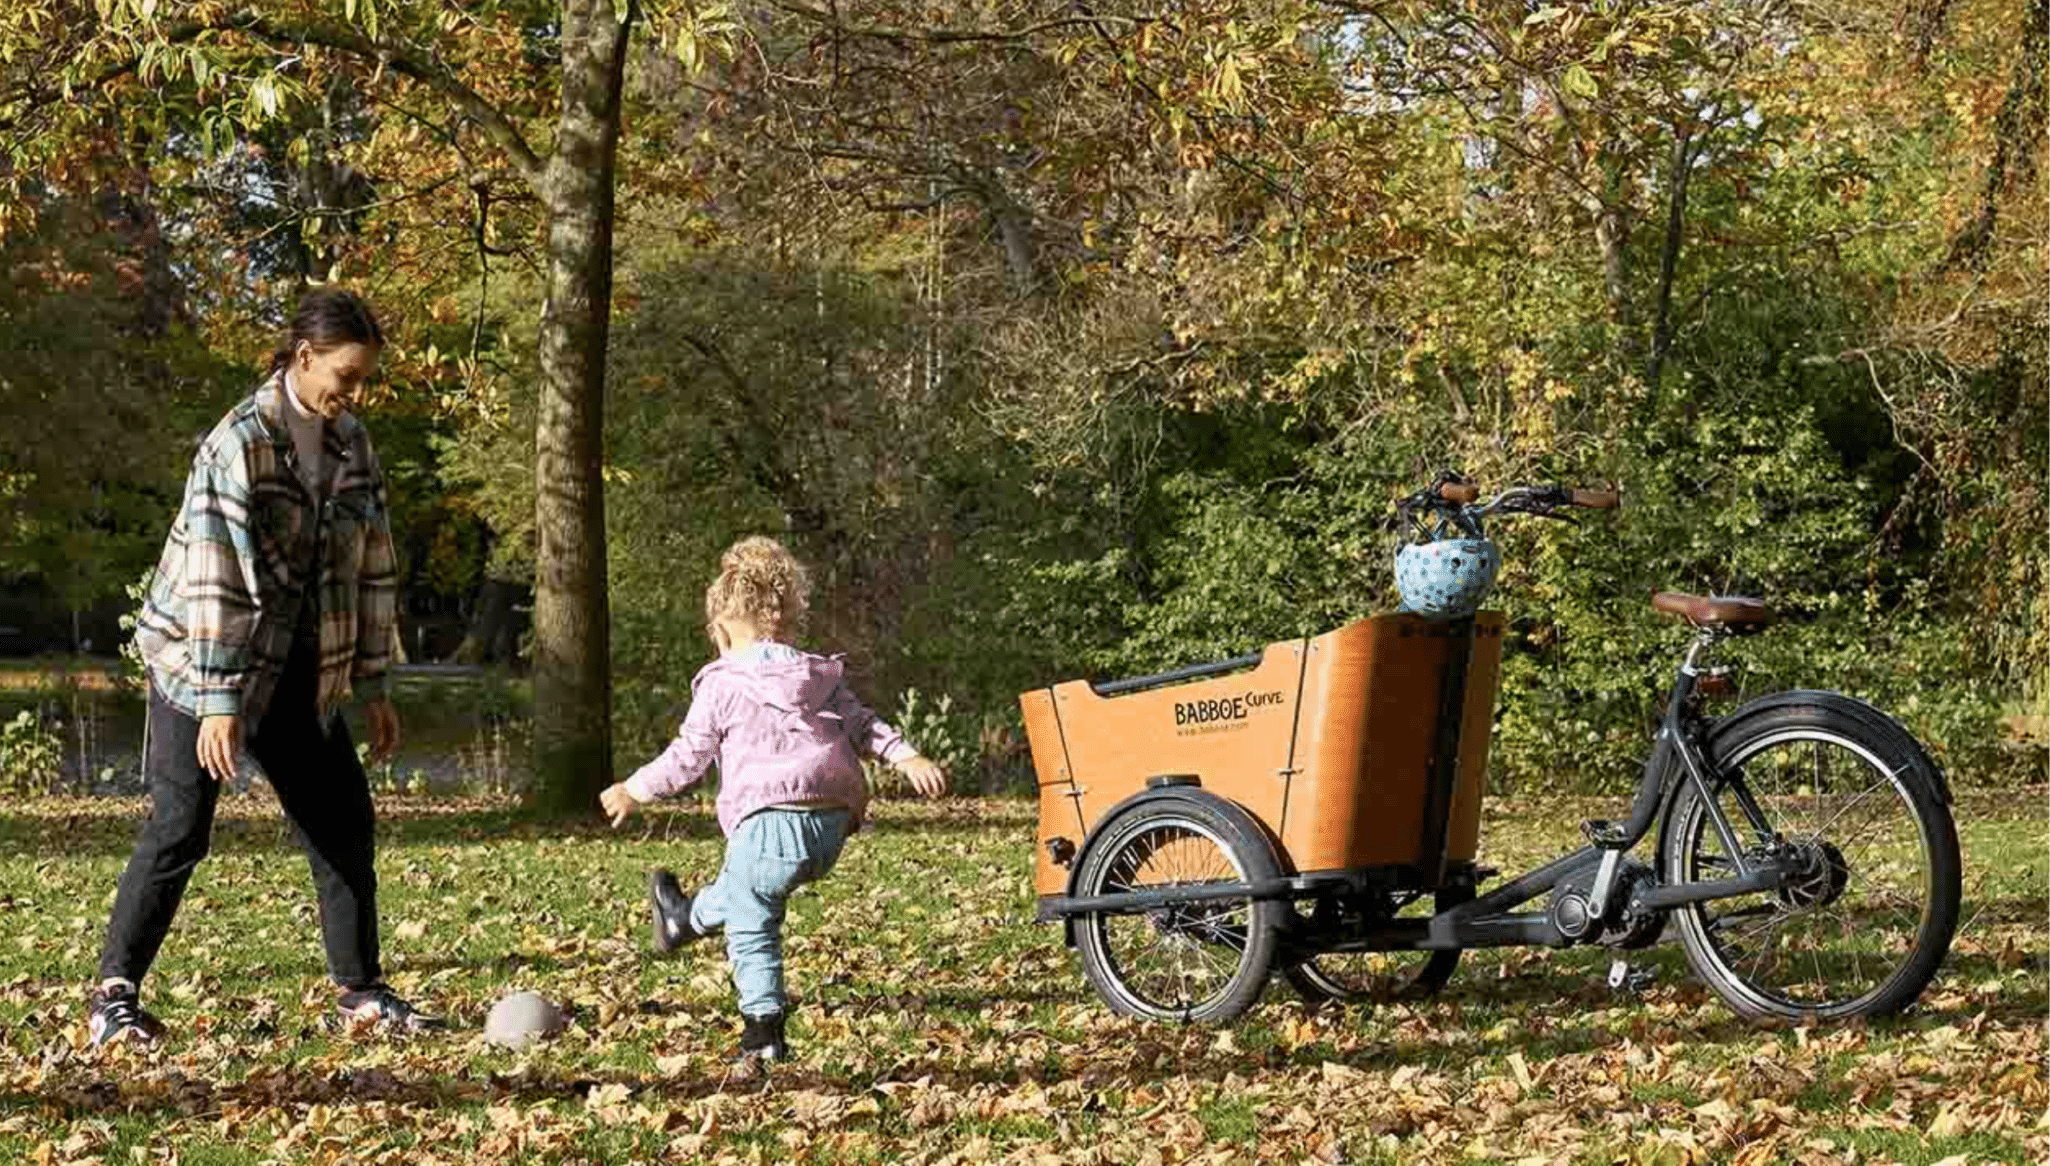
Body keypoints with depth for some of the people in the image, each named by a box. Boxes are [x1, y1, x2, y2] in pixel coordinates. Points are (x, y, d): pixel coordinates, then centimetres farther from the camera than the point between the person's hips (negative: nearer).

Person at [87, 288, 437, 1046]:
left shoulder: (350, 445, 2)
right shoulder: (239, 443, -19)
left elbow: (371, 567, 8)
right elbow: (213, 578, -23)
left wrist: (374, 686, 7)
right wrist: (218, 702, -25)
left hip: (300, 670, 7)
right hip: (202, 661, -6)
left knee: (344, 822, 5)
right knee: (179, 831, -7)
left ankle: (359, 989, 15)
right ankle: (115, 996, 2)